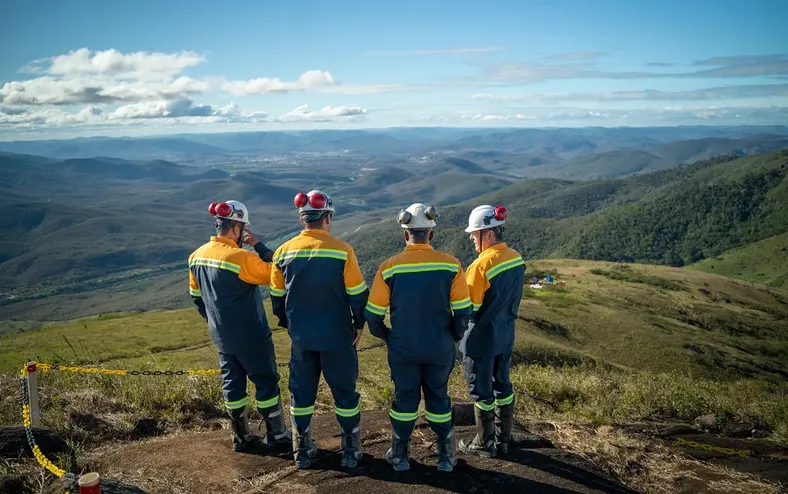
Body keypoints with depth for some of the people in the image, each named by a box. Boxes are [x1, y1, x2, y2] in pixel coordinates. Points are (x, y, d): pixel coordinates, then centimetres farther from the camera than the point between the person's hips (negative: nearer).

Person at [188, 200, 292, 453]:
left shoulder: (197, 256, 2)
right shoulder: (241, 257, -24)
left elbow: (196, 296, 12)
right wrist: (259, 245, -11)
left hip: (221, 336, 7)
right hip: (251, 336, -7)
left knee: (232, 383, 16)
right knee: (266, 382, 7)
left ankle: (241, 437, 24)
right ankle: (277, 436, 16)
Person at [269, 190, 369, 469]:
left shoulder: (284, 251, -4)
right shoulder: (342, 251, -14)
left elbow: (277, 296, 6)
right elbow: (357, 294, -9)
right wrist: (359, 324, 6)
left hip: (301, 337, 3)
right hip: (337, 336, -3)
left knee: (301, 390, 16)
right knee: (344, 391, 12)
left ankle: (302, 451, 26)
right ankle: (351, 450, 21)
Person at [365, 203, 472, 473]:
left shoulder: (389, 267, -12)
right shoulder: (451, 265, -11)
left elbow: (374, 314, -6)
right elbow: (463, 312, -6)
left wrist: (386, 336, 13)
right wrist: (453, 337, 12)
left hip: (402, 350, 0)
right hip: (440, 349, 1)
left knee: (404, 399, 16)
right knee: (439, 398, 17)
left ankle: (399, 456, 28)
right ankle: (446, 456, 27)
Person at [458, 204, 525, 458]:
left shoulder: (482, 265, -25)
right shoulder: (517, 259, -2)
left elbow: (468, 307, -20)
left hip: (481, 339, -7)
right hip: (505, 335, 7)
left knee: (481, 390, 8)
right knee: (502, 385, 19)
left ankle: (485, 443, 22)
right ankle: (503, 439, 31)